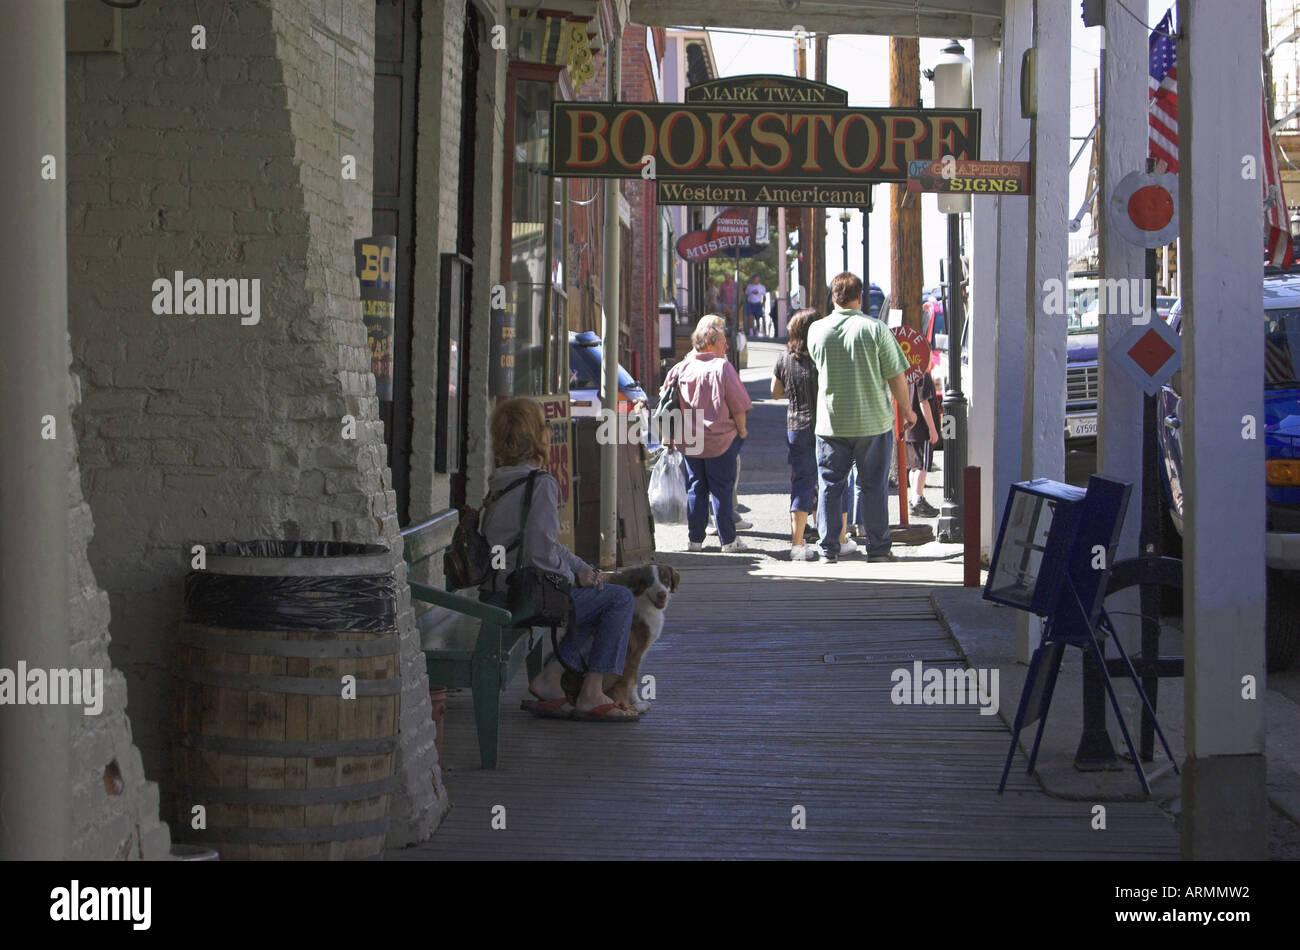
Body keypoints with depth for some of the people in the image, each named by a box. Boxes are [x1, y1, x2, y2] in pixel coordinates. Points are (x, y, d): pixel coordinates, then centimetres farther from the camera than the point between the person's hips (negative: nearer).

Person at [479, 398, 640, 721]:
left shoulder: (502, 482, 14)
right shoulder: (541, 485, -15)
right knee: (620, 599, -1)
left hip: (497, 594, 9)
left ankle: (549, 681, 13)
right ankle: (591, 696, -1)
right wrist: (573, 577, -4)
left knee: (601, 599, 22)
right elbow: (540, 554, -23)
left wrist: (585, 570, 11)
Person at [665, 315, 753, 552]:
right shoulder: (722, 367, -13)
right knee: (722, 488, 3)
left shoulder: (681, 368, 2)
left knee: (695, 489, 12)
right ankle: (728, 539, 6)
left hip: (690, 440, 4)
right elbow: (738, 406, -11)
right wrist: (741, 431, 4)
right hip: (721, 439, -4)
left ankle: (696, 539, 14)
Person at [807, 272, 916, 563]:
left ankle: (829, 549, 8)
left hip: (831, 423, 1)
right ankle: (878, 548, 10)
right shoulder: (876, 329, -10)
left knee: (830, 486, 9)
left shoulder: (817, 330, -2)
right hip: (874, 421, -1)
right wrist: (907, 410, 8)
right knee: (874, 487, 7)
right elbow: (896, 376, -6)